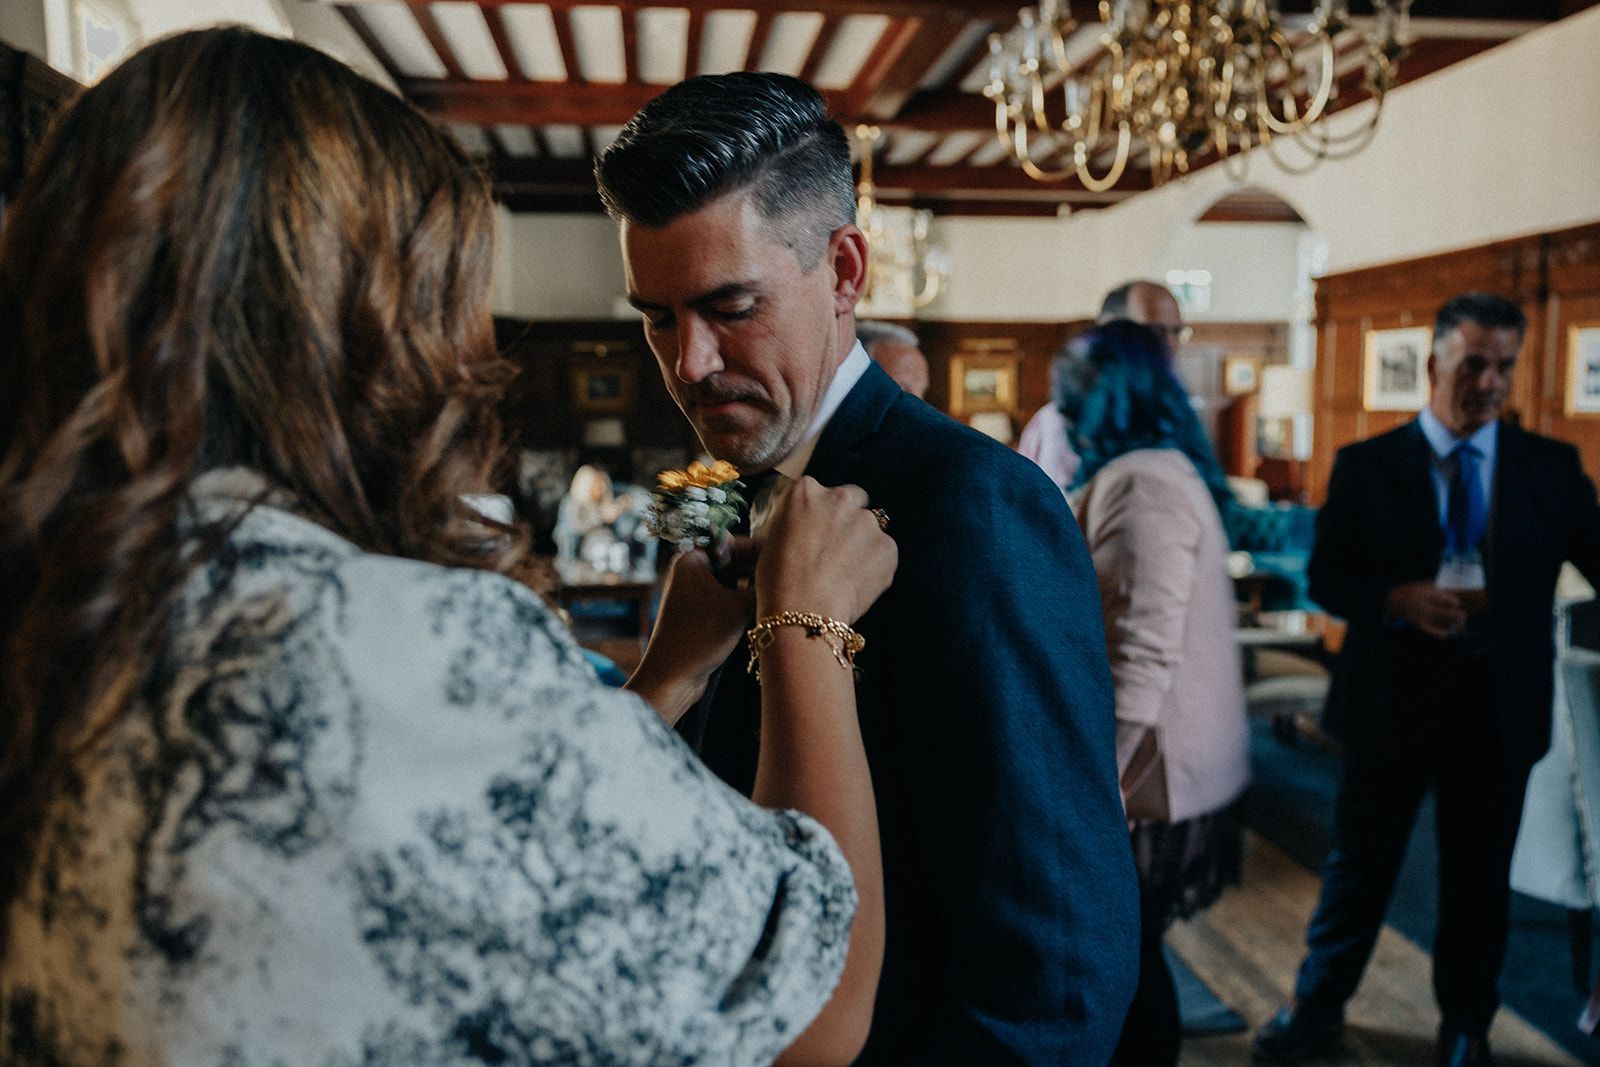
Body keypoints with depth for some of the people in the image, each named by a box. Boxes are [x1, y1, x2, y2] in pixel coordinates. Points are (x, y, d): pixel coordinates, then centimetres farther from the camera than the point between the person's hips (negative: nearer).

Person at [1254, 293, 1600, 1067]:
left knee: (1479, 877, 15)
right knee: (1358, 866, 11)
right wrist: (1397, 598, -21)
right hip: (1392, 697, -1)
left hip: (1497, 704, 2)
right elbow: (1325, 578, -3)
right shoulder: (1367, 465, -3)